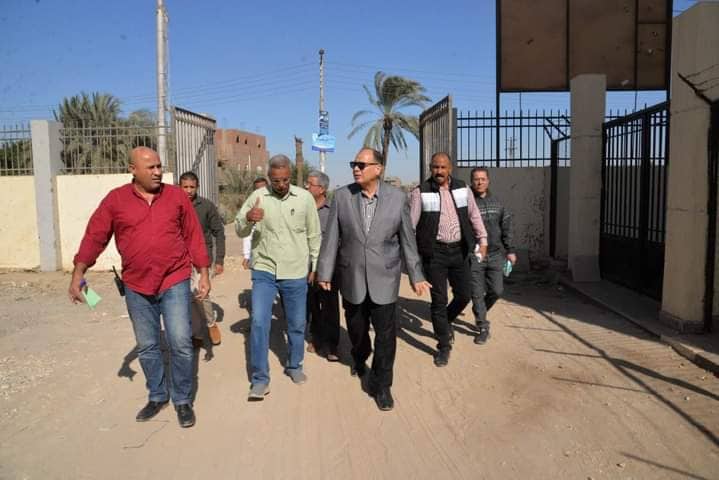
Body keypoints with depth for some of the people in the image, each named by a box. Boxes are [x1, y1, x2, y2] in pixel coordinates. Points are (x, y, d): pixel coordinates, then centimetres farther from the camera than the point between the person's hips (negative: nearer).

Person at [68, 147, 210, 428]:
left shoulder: (177, 196, 0)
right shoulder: (115, 200, -1)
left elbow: (193, 237, 3)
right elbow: (94, 237, 0)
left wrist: (204, 274, 1)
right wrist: (78, 274, -7)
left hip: (175, 282, -1)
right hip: (136, 287, 1)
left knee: (180, 343, -5)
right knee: (147, 347, 13)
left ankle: (183, 400, 14)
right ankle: (157, 396, 32)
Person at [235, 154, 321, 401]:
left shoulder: (305, 198, -4)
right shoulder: (257, 196, -5)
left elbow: (314, 235, 5)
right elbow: (239, 230, -4)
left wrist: (315, 266, 8)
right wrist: (247, 219, -26)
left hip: (296, 273, 1)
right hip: (264, 271, -1)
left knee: (297, 324, 13)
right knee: (259, 322, -8)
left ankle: (294, 366, 35)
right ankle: (260, 379, 4)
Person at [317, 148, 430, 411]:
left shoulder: (397, 197, -6)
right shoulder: (341, 196, -4)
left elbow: (407, 239, 0)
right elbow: (331, 237, -1)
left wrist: (415, 276, 2)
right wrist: (325, 272, -1)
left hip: (384, 278, -1)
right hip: (352, 277, 2)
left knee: (385, 333, 0)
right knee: (356, 328, 18)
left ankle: (381, 385, 18)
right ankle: (360, 358, 50)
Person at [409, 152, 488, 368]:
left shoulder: (462, 189, 5)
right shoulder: (421, 192, -7)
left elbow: (474, 215, 15)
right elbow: (410, 222, -9)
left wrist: (482, 239, 12)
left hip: (459, 250, 4)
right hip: (434, 252, -4)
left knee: (464, 295, 9)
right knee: (439, 300, 3)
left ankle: (445, 322, 40)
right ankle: (444, 346, 19)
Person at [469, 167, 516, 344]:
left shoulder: (497, 203, 9)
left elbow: (506, 228, 14)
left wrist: (510, 250, 11)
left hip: (495, 255, 4)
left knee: (496, 291, 5)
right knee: (477, 294, 0)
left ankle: (480, 312, 34)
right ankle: (482, 328, 14)